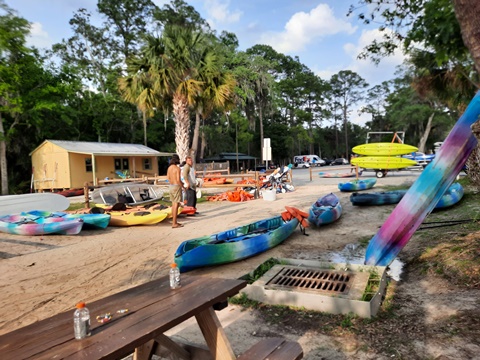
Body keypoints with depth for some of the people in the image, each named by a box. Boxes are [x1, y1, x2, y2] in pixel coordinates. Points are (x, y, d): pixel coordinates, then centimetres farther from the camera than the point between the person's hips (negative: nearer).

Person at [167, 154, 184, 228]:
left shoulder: (169, 167, 9)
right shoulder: (177, 168, -15)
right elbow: (178, 180, -21)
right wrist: (183, 186, -5)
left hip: (171, 186, 8)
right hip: (176, 187, -8)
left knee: (173, 204, 13)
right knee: (176, 205, -5)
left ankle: (174, 222, 18)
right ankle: (174, 224, -4)